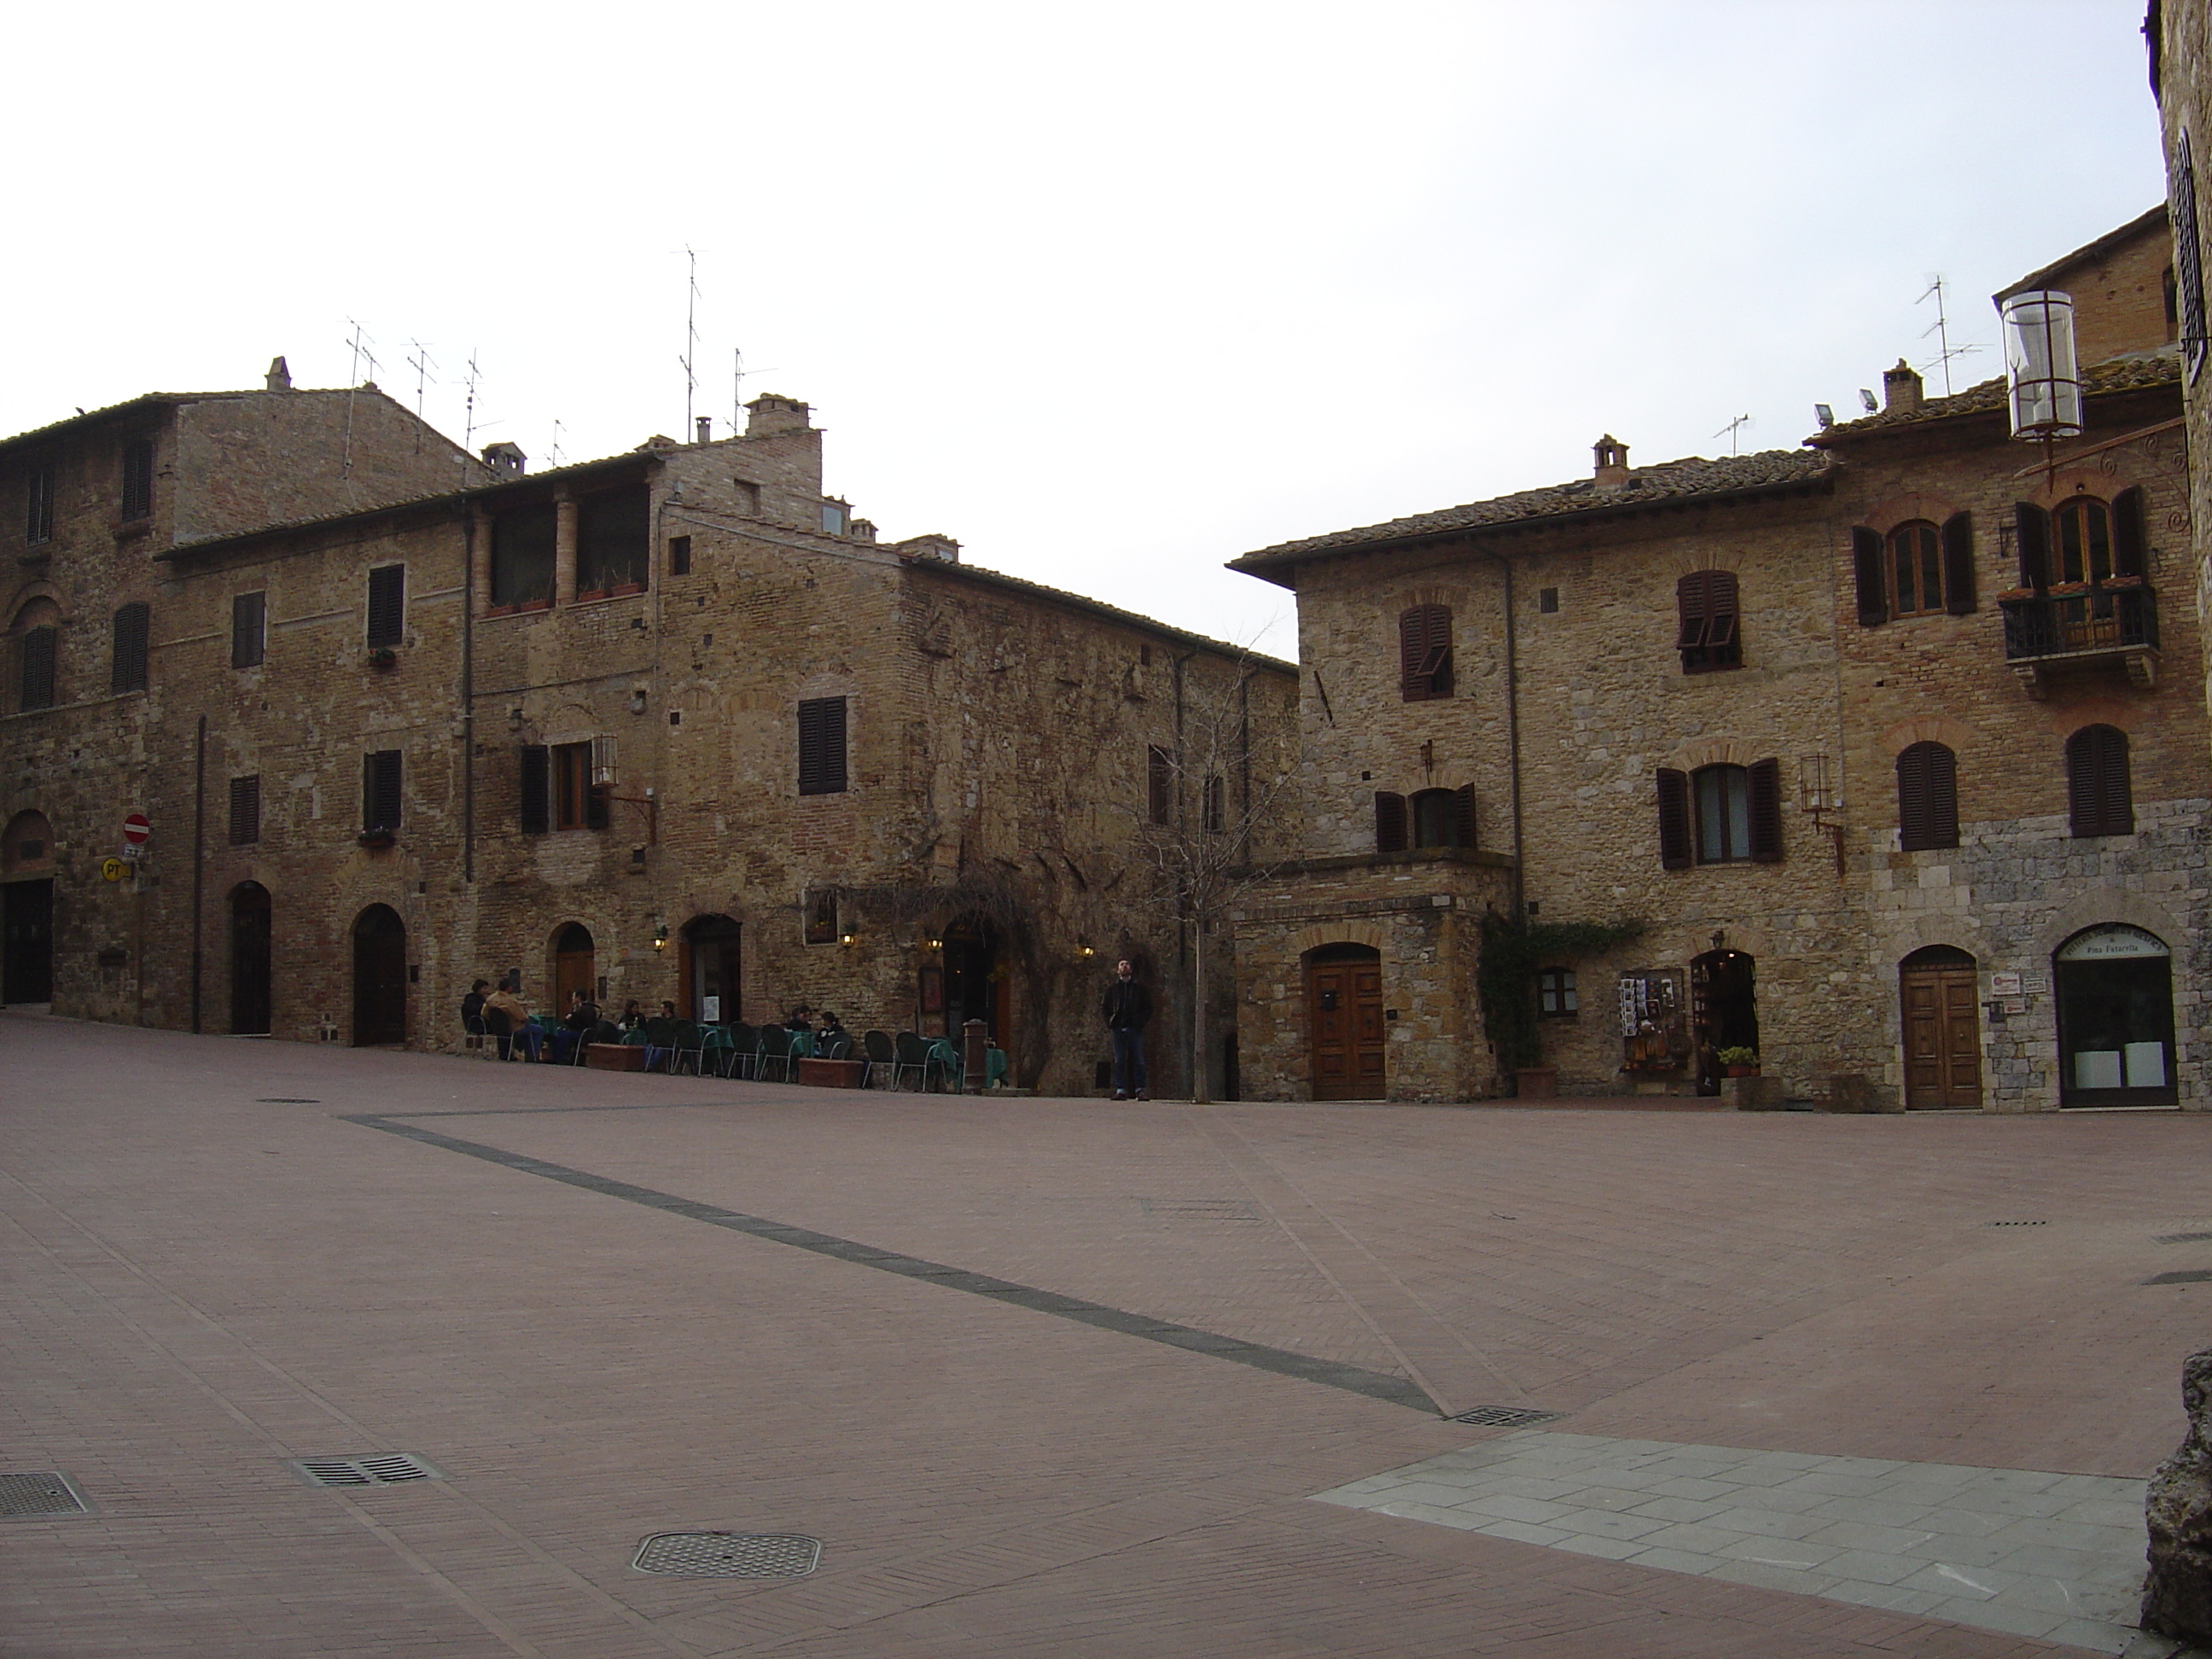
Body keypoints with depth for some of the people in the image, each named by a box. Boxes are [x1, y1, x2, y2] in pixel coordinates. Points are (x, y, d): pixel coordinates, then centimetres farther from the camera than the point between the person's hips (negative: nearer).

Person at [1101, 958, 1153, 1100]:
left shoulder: (1140, 989, 12)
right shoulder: (1112, 989, 15)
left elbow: (1148, 1008, 11)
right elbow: (1105, 1008, 16)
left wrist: (1141, 1022, -4)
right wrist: (1109, 1022, 0)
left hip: (1135, 1029, -1)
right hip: (1118, 1029, 1)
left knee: (1139, 1060, -4)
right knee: (1119, 1061, -1)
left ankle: (1140, 1090, -2)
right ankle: (1121, 1090, 0)